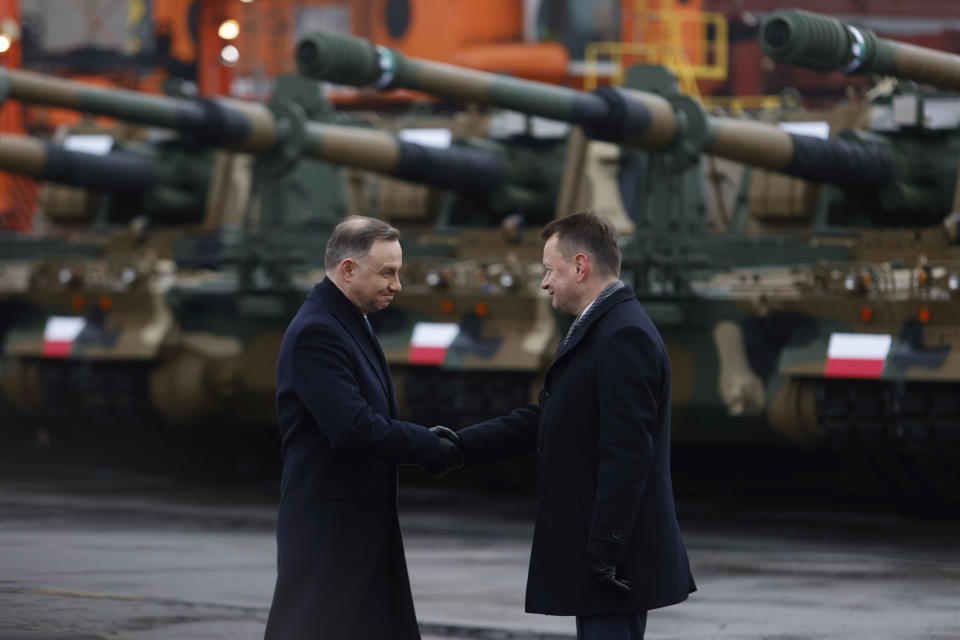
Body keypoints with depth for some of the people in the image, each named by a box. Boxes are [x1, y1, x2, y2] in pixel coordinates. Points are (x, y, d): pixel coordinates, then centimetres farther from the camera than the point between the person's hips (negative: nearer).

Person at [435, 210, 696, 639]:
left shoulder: (625, 336, -17)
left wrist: (606, 551, -24)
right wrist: (461, 445, 7)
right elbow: (542, 419, 17)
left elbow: (627, 453, -22)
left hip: (617, 554, -11)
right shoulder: (594, 331, 17)